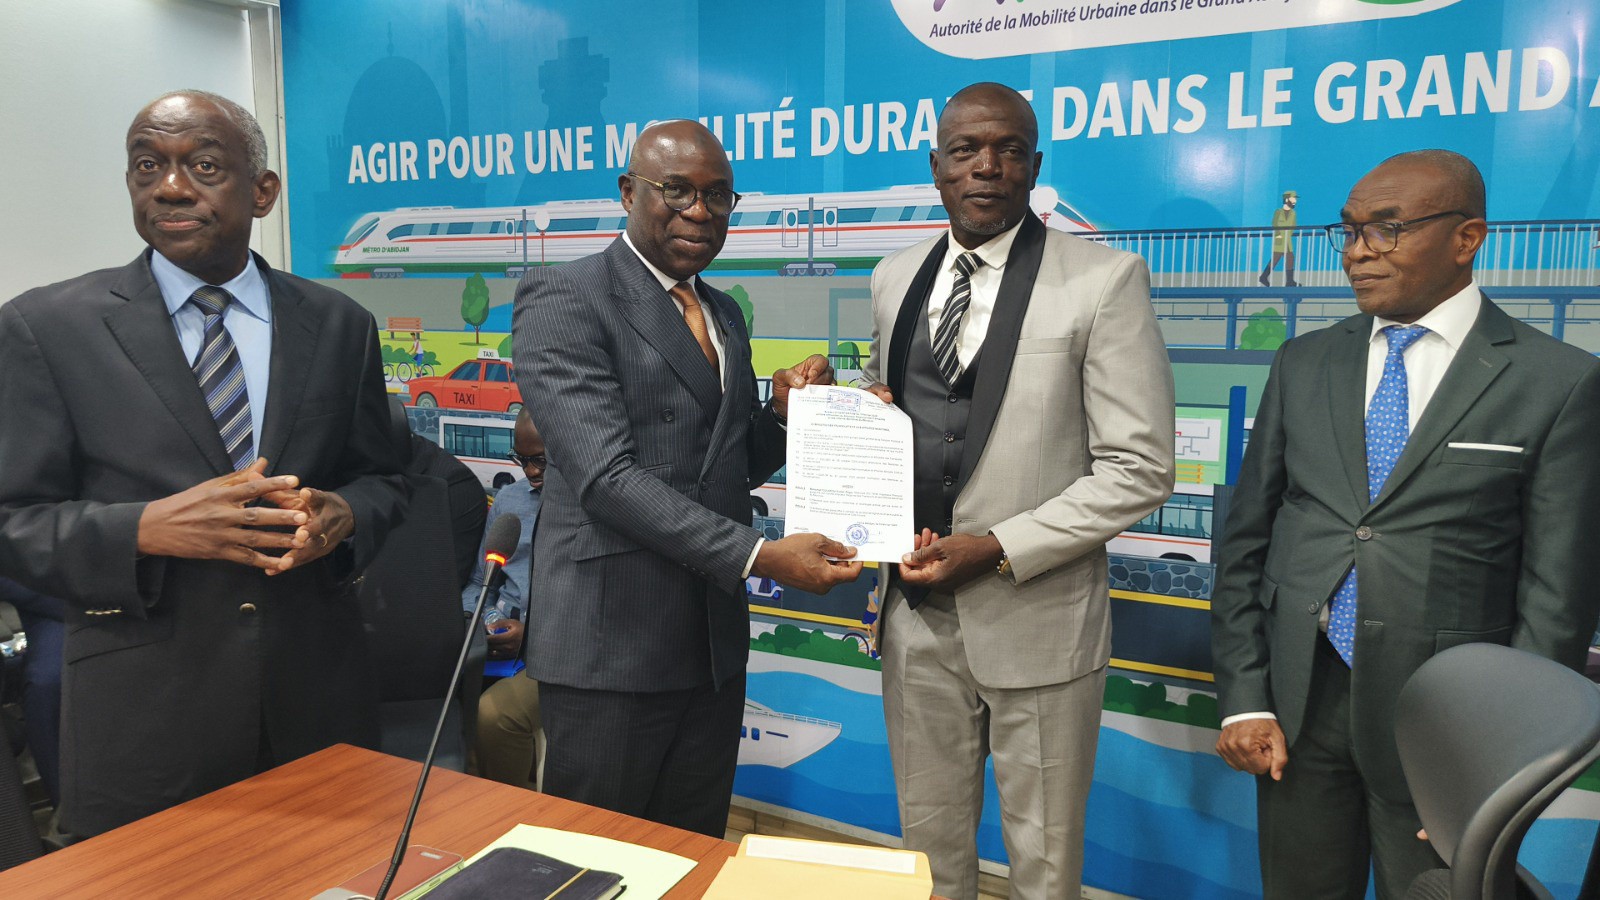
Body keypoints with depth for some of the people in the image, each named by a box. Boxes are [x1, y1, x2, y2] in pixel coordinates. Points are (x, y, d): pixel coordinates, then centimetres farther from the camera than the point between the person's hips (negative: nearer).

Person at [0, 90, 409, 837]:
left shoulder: (339, 324, 4)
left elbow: (381, 479, 10)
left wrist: (341, 517, -13)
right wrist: (146, 528, -21)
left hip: (317, 692, 2)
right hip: (141, 713, -2)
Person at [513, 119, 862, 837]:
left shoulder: (724, 313, 14)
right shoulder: (563, 300, -10)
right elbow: (605, 474, -20)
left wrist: (783, 410, -2)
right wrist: (760, 555, -24)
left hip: (714, 642, 7)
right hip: (610, 643, -7)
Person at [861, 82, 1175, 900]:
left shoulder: (1104, 280, -8)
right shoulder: (895, 278, 9)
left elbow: (1140, 468, -10)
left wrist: (1000, 549, -17)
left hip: (1035, 620, -4)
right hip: (916, 614, 4)